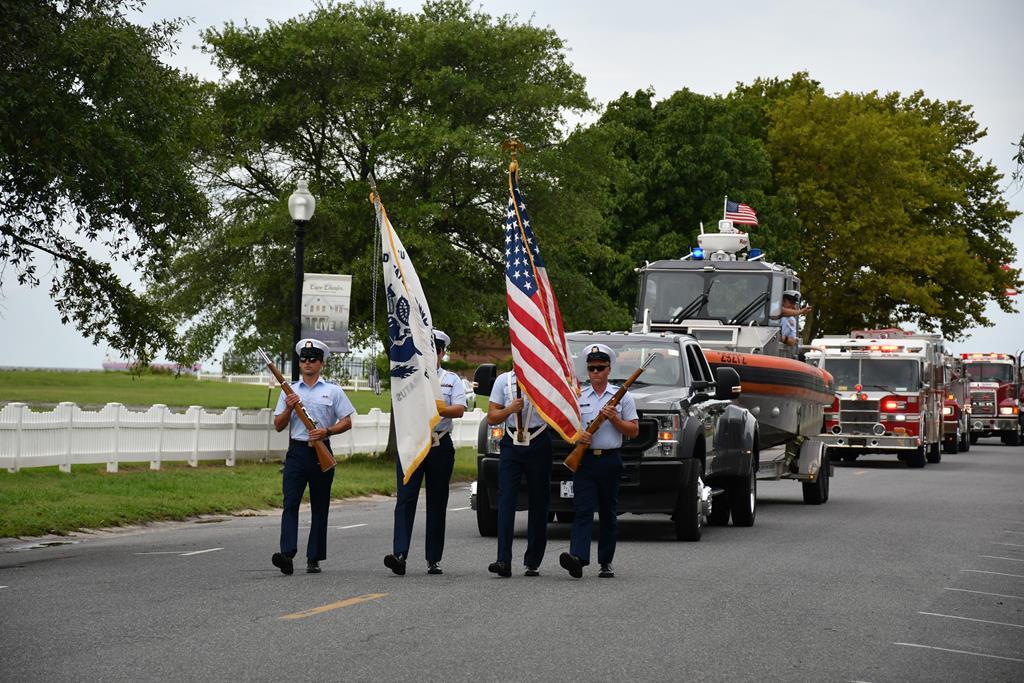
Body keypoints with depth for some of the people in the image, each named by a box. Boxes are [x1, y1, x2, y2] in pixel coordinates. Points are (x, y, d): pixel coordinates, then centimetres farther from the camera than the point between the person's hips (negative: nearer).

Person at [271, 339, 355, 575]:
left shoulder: (333, 391, 7)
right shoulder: (289, 391, 13)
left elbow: (347, 422, 4)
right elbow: (278, 426, 11)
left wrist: (326, 431, -13)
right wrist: (289, 409, -8)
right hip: (296, 451, 1)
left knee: (319, 507, 4)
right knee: (290, 503, -13)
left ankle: (314, 558, 9)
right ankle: (287, 554, -24)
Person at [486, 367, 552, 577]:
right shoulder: (503, 380, 11)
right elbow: (491, 418, 10)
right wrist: (510, 409, -9)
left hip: (538, 445, -1)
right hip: (511, 444, 1)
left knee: (538, 503, 3)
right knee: (506, 499, -10)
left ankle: (533, 562, 11)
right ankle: (503, 561, -16)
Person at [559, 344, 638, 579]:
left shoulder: (622, 396, 7)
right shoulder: (577, 397, 11)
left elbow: (634, 431, 5)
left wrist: (614, 419, -10)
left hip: (610, 460, 0)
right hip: (584, 460, 0)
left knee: (608, 513, 6)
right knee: (583, 511, -13)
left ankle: (606, 562, 14)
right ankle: (578, 558, -28)